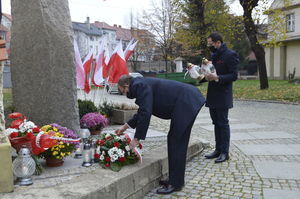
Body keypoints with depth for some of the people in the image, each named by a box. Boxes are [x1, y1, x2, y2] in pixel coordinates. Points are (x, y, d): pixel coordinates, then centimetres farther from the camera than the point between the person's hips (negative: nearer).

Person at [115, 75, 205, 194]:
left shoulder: (140, 85, -12)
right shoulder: (142, 85, 18)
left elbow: (145, 114, -19)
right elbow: (142, 111, 30)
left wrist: (136, 139, -12)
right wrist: (125, 126, 34)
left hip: (186, 103, -10)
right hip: (187, 102, 10)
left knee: (177, 142, -4)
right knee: (173, 140, 15)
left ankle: (175, 184, 6)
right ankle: (175, 179, 24)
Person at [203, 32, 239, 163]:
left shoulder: (230, 55, -10)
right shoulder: (214, 55, 16)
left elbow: (234, 76, -15)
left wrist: (217, 78, -25)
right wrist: (207, 76, 5)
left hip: (222, 96, -8)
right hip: (212, 96, 8)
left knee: (223, 123, -2)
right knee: (216, 123, 13)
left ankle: (224, 152, 6)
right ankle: (218, 150, 22)